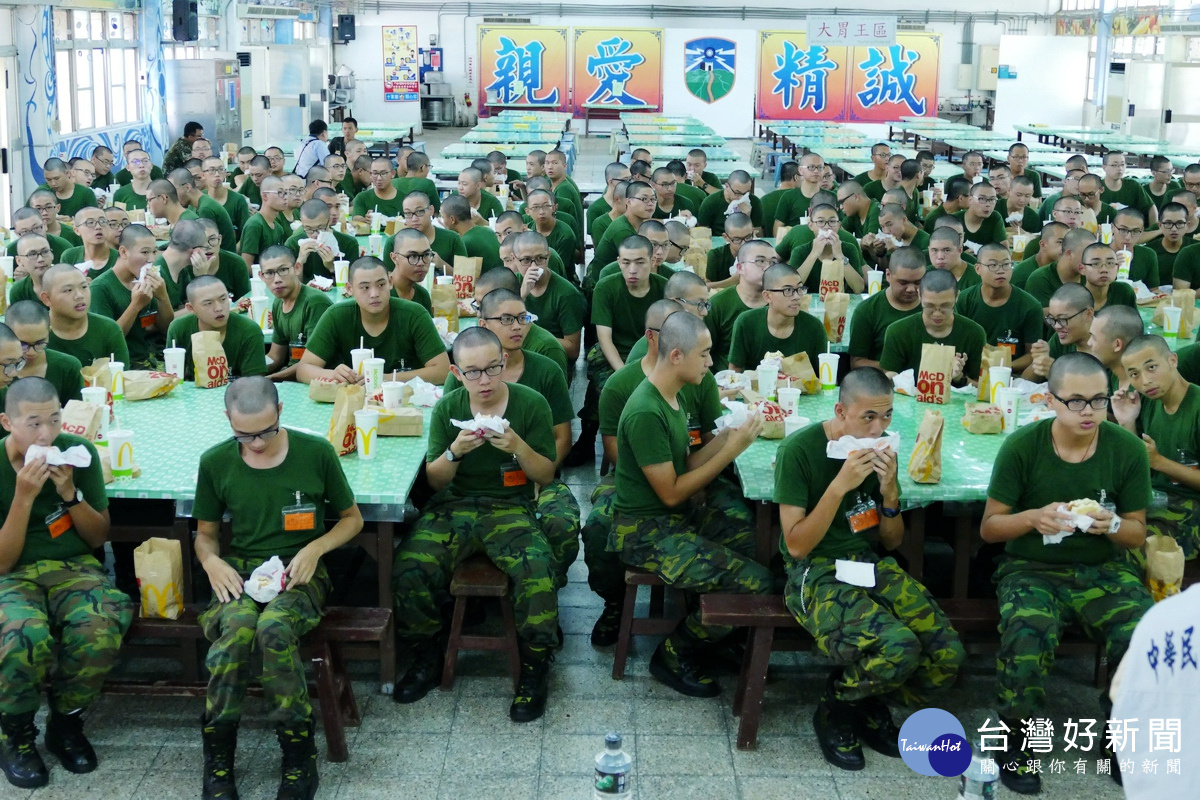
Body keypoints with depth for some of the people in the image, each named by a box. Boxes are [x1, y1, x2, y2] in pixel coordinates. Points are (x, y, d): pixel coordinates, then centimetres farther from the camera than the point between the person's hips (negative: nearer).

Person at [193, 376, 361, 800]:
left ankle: (299, 758, -18)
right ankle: (218, 760, -19)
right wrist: (212, 560, -7)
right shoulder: (215, 462, 2)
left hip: (299, 571, -1)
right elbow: (206, 532, 16)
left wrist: (315, 548, -9)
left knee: (274, 628, -36)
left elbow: (352, 518, 9)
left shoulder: (315, 452, -3)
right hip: (240, 570, 2)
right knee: (235, 627, -35)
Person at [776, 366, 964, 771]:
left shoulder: (881, 451, 4)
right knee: (898, 647, -31)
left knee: (947, 655, -16)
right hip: (815, 572, -6)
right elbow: (797, 545, -14)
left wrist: (889, 491, -9)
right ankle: (834, 710, 0)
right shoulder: (800, 450, -12)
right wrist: (840, 485, -23)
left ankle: (870, 706, 12)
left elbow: (892, 541, 11)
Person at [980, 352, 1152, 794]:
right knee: (1026, 637, -33)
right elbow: (989, 527, -3)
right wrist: (1033, 518, -23)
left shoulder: (1128, 449, -5)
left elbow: (1138, 533, 5)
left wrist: (1113, 525, -19)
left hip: (1104, 570, 2)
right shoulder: (1022, 447, -10)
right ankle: (1016, 742, -5)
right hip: (1032, 568, -2)